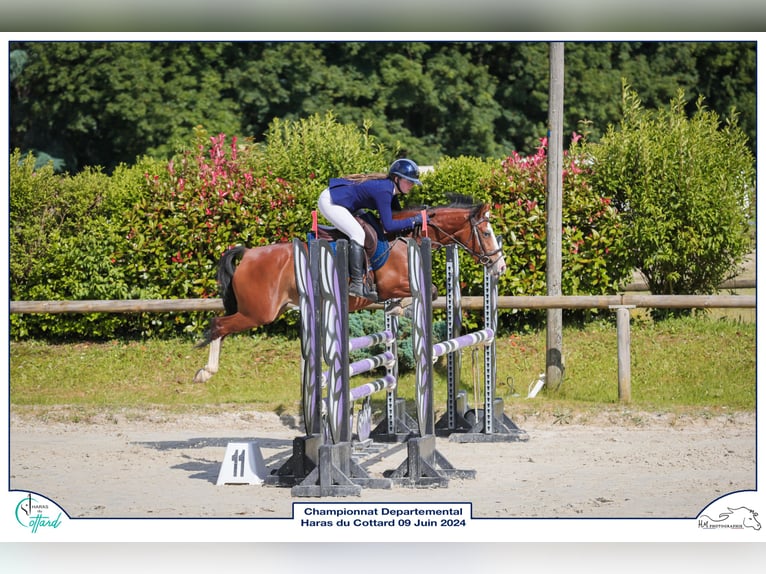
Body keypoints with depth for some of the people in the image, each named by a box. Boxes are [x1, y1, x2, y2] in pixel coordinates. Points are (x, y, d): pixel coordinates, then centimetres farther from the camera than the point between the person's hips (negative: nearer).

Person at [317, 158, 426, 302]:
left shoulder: (389, 188, 3)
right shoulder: (383, 190, -25)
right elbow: (388, 226, -28)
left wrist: (419, 213, 4)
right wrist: (414, 220, -22)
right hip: (329, 202, -11)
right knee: (358, 234, -20)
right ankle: (357, 285, -22)